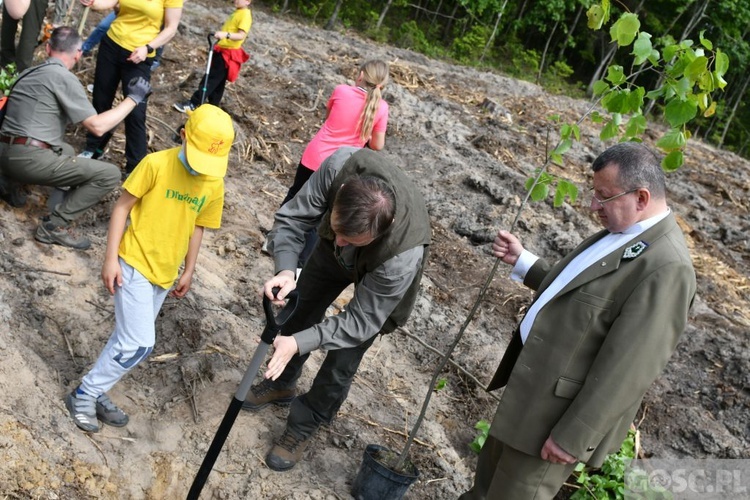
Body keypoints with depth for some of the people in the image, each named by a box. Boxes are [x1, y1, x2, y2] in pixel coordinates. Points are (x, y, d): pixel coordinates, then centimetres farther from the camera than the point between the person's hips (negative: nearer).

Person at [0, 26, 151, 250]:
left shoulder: (30, 72, 15)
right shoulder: (63, 77, -9)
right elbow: (97, 126, -12)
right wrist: (133, 98, -3)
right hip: (29, 159, -9)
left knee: (67, 151, 36)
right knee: (109, 174, -7)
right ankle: (55, 225, -9)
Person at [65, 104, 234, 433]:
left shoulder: (214, 184, -1)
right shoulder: (156, 164, -16)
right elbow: (122, 206, -11)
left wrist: (188, 272, 13)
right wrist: (111, 258, -13)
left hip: (166, 273, 6)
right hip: (134, 264, -6)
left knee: (128, 339, 15)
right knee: (138, 345, -8)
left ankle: (95, 393, 31)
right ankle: (84, 395, 10)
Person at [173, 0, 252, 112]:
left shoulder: (245, 14, -17)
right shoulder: (238, 11, 13)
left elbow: (242, 35, -29)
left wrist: (226, 34, -40)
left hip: (228, 54, -10)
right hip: (222, 50, 10)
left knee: (210, 78, -8)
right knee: (218, 81, 16)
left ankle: (193, 104, -5)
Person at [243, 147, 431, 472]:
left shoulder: (405, 256, -48)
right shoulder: (341, 165, -43)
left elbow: (361, 321, -34)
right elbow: (293, 217, -29)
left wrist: (298, 343, -43)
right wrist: (286, 269, -48)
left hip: (379, 274, -4)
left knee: (341, 362, 2)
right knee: (301, 309, 20)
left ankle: (303, 427, 30)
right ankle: (281, 384, 48)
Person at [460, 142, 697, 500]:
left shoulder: (665, 267, -26)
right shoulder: (622, 232, 4)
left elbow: (626, 367, -26)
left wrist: (572, 436, -22)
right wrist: (521, 261, 10)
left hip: (559, 409, -8)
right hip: (532, 380, 8)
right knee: (493, 469, 28)